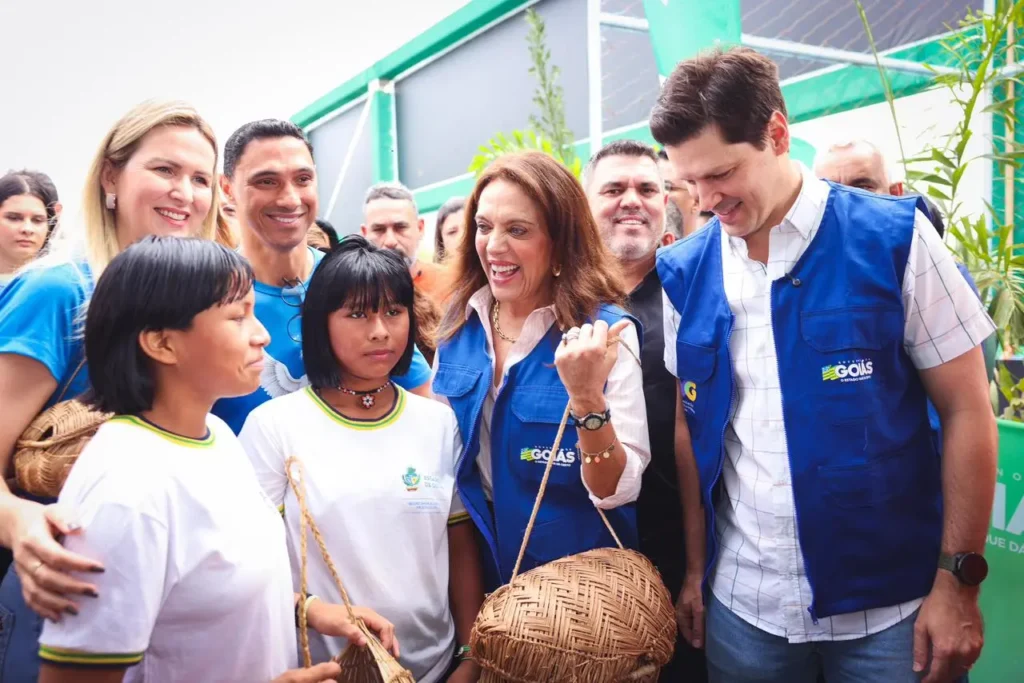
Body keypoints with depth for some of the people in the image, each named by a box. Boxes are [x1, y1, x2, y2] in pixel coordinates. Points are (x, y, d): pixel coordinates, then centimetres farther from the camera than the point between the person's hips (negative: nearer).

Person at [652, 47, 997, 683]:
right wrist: (695, 570, 6)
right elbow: (691, 427, 5)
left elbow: (967, 412, -5)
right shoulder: (685, 271, -1)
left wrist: (958, 581, -7)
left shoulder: (894, 237, -9)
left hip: (888, 605, -2)